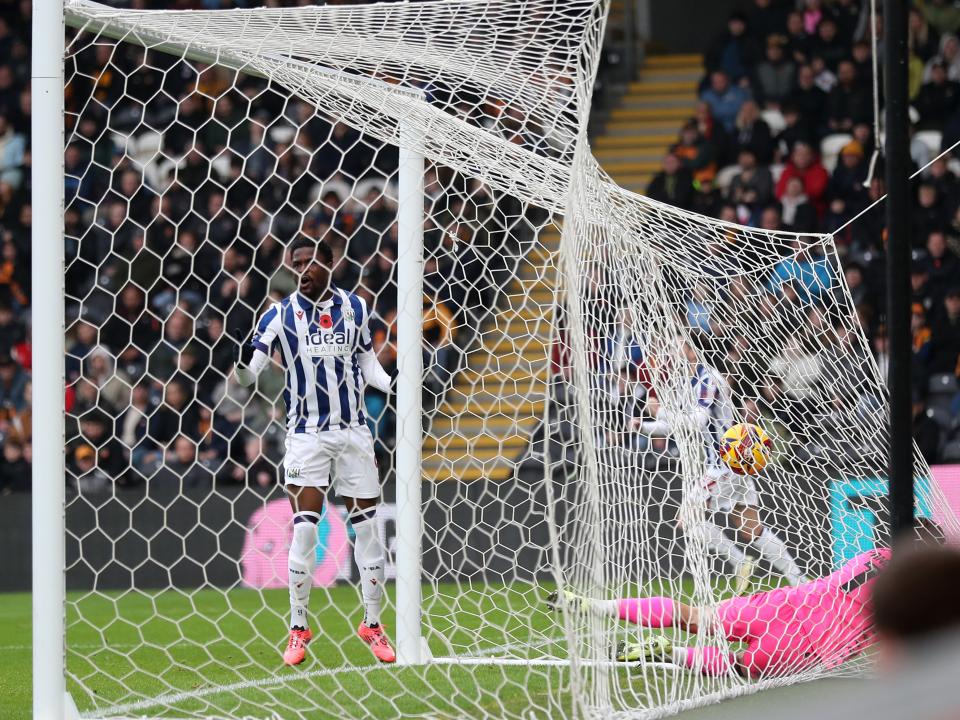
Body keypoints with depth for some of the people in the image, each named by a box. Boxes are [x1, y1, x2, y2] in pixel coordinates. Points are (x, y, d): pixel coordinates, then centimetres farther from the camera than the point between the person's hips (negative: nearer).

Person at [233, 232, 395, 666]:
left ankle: (372, 624, 14)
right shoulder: (280, 315, -3)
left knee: (367, 526, 3)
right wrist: (243, 363, -31)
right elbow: (248, 375, -9)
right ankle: (298, 629, 4)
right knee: (304, 528, -7)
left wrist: (395, 385, -4)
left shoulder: (354, 307, 4)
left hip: (353, 431, 2)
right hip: (306, 433, -2)